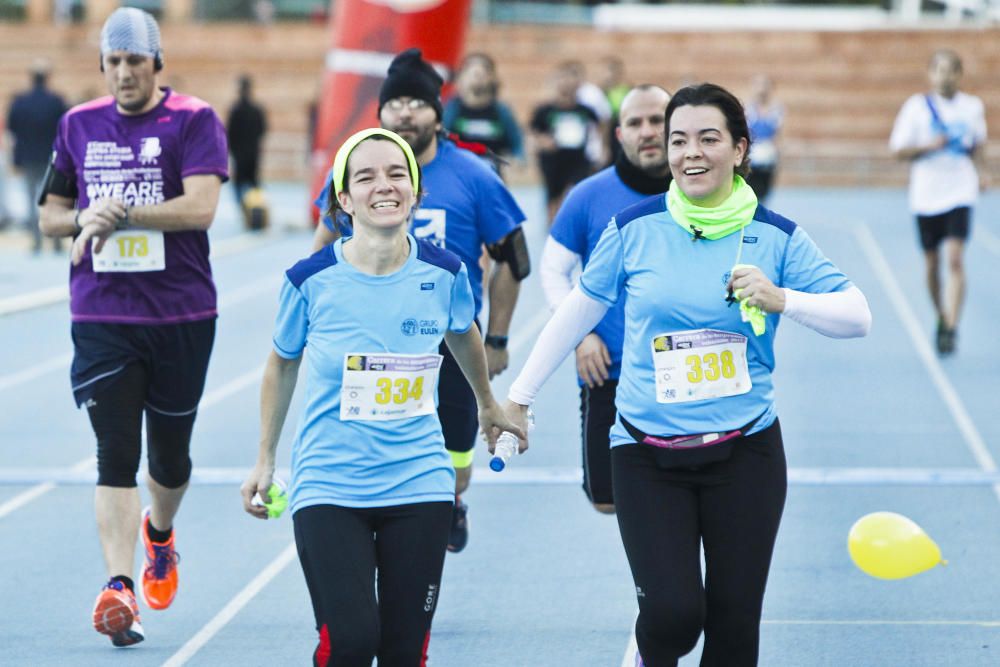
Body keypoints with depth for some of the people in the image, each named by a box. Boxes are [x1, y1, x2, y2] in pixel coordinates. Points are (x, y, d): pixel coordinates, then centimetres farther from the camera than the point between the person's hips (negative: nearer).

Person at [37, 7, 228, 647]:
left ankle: (159, 531, 45)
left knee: (170, 455, 12)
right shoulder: (79, 125, 9)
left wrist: (119, 213, -19)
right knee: (116, 455, -9)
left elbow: (200, 208, -17)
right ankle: (119, 588, -15)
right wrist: (84, 220, -6)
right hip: (102, 316, 1)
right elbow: (51, 212, 15)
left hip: (182, 315, -1)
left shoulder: (194, 121, -4)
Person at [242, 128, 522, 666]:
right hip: (329, 486, -2)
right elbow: (282, 364, 9)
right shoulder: (310, 280, -10)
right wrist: (265, 459, 16)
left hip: (419, 485, 2)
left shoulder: (445, 273, -5)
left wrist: (488, 404, 35)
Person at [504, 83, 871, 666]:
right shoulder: (635, 229, -2)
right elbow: (579, 310, 10)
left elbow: (857, 317, -3)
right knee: (673, 613, -14)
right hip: (647, 454, -1)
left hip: (745, 451, 1)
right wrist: (520, 397, 14)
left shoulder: (776, 238, -2)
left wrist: (780, 300, -20)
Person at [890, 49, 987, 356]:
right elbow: (899, 150, -2)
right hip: (926, 194, 0)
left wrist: (981, 170, 2)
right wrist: (929, 146, -18)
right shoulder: (917, 106, -3)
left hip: (960, 194, 0)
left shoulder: (973, 106, 4)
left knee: (955, 259, -15)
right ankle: (941, 317, 32)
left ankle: (951, 328, -17)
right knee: (932, 263, 10)